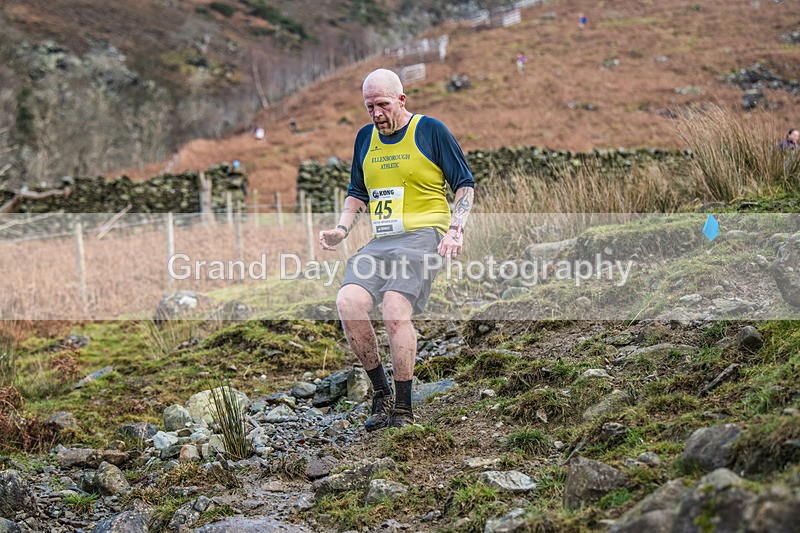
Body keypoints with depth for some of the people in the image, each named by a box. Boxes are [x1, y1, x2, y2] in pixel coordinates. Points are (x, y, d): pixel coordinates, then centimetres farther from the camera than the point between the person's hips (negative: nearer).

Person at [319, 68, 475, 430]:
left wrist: (455, 230, -10)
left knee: (395, 310, -25)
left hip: (422, 235, -6)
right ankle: (381, 393, -3)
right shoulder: (365, 138, 18)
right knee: (348, 303, -18)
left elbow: (465, 184, 4)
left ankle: (403, 408, -13)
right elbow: (358, 193, 28)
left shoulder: (431, 131, 2)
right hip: (380, 242, 6)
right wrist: (341, 230, 10)